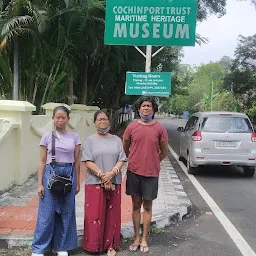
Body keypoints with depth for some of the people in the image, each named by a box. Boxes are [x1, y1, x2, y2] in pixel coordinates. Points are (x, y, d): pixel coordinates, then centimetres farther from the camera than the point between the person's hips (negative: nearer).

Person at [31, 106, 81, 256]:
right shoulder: (47, 137, 1)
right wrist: (40, 183, -3)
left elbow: (77, 161, 7)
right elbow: (42, 161, 2)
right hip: (51, 173, -2)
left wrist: (77, 182, 6)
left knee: (66, 212, 8)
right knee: (47, 212, 0)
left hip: (69, 174, 2)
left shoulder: (74, 137, 4)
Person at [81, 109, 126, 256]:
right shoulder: (90, 140, 3)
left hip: (114, 183, 2)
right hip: (95, 183, -2)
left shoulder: (116, 140, 10)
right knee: (95, 214, -1)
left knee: (112, 214, 6)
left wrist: (112, 173, -14)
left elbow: (122, 159, 2)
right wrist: (102, 175, -16)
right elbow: (88, 161, -6)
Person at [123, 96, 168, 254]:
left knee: (147, 206, 8)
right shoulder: (132, 127, -1)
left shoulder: (160, 128, -4)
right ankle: (136, 238, 21)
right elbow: (125, 147, 12)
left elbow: (164, 151, 6)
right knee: (136, 205, 10)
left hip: (151, 173, -1)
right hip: (134, 172, 1)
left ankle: (144, 240, 18)